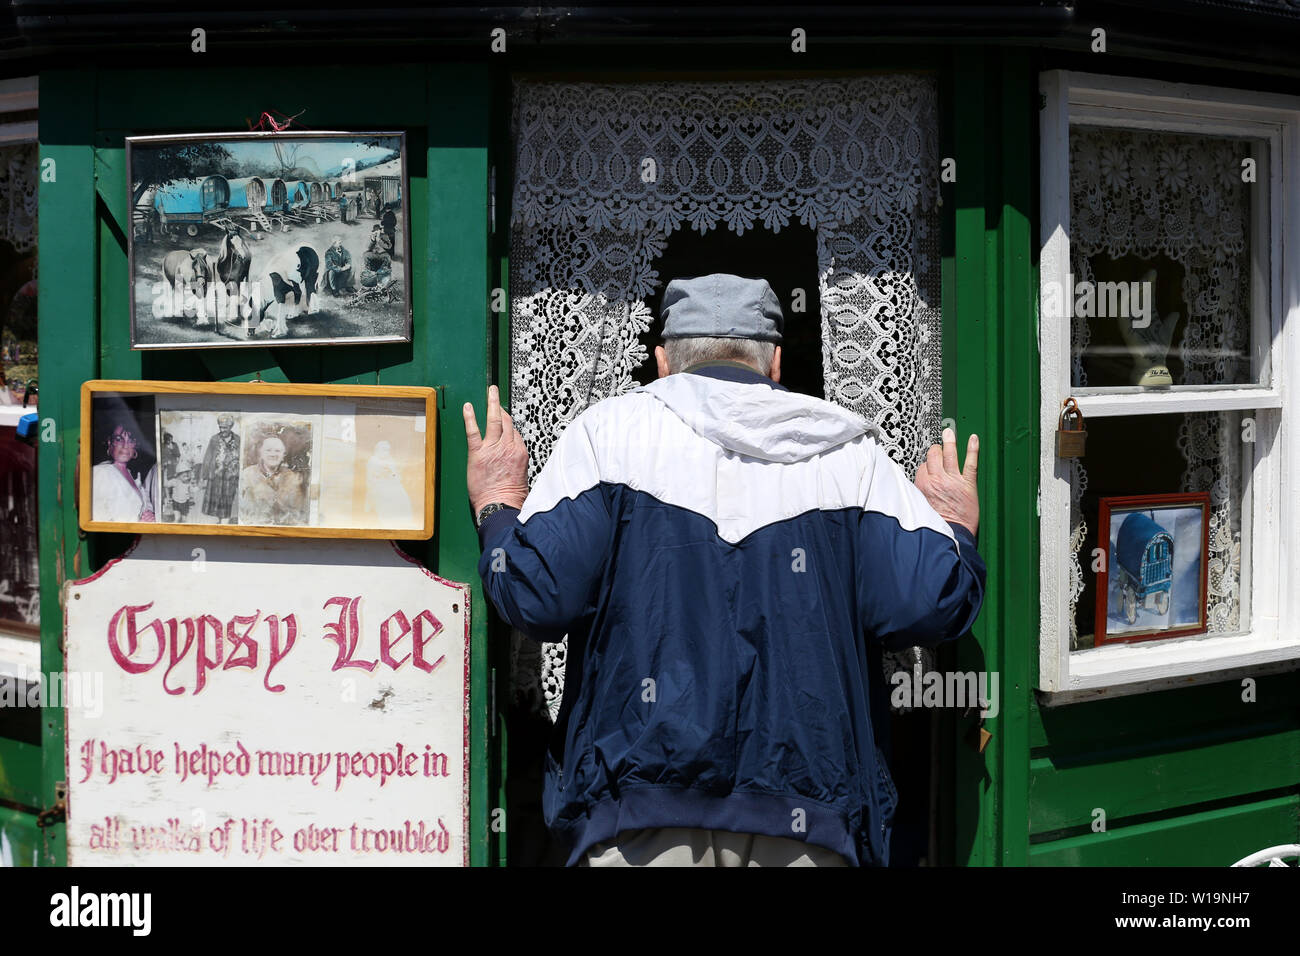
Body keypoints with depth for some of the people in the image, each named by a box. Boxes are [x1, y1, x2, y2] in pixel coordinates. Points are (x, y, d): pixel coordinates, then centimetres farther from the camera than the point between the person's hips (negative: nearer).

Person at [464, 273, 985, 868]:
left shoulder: (610, 430, 6)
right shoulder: (850, 448, 11)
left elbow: (538, 596, -3)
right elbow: (927, 608, 3)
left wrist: (496, 508, 17)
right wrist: (956, 530, 24)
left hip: (645, 804, -1)